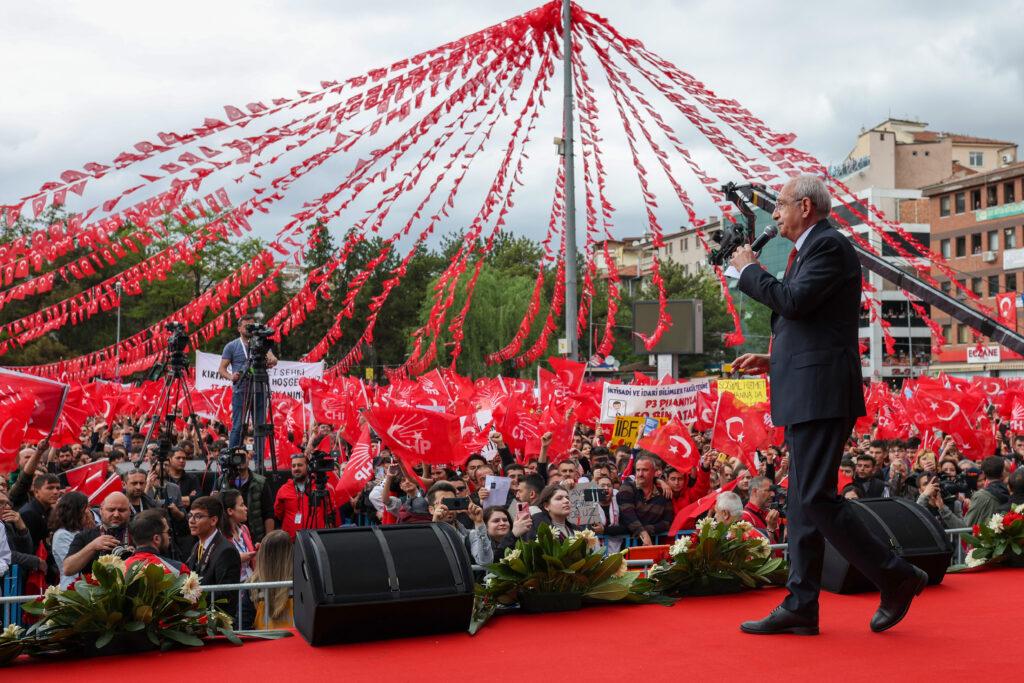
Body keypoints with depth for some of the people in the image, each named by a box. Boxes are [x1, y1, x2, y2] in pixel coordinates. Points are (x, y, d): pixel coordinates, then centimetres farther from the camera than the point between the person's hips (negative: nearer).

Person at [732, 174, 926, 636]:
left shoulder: (829, 245, -9)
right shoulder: (812, 250, 22)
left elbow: (793, 302, -22)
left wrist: (748, 269, -9)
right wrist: (775, 362, 18)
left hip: (822, 395, -11)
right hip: (807, 395, 11)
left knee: (816, 498, -11)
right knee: (802, 502, 9)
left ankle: (896, 577, 2)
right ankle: (800, 606, 13)